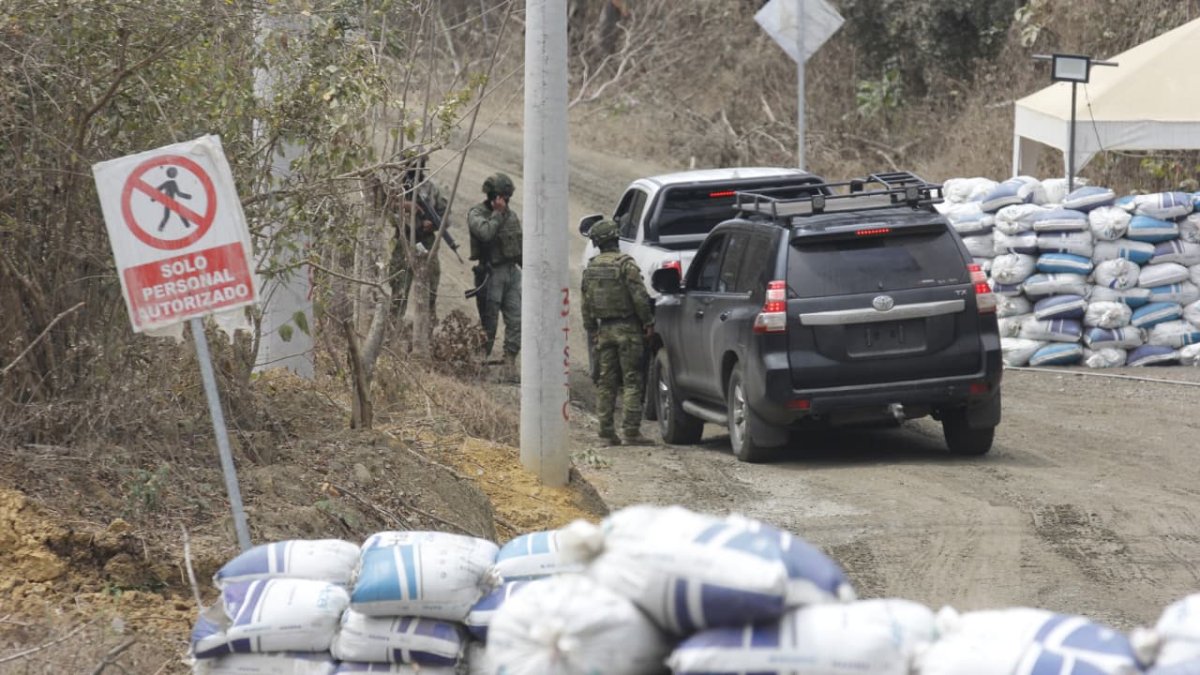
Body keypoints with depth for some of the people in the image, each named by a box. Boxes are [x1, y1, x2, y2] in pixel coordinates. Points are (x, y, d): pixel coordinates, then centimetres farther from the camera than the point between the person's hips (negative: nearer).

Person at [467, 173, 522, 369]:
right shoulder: (476, 213, -6)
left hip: (512, 271, 6)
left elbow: (520, 244, 20)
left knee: (516, 319, 0)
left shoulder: (511, 215, 13)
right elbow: (486, 233, -27)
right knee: (489, 321, -1)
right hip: (491, 272, -6)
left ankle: (510, 359, 3)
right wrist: (498, 213, -16)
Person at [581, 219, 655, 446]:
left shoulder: (591, 268, 6)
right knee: (631, 381, -4)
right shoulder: (625, 264, -12)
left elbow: (586, 303, 12)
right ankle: (631, 431, -9)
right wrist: (648, 323, -4)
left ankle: (606, 429, 9)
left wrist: (591, 330, 21)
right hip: (627, 329, -5)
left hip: (604, 330, 5)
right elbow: (639, 297, -15)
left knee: (606, 382, 10)